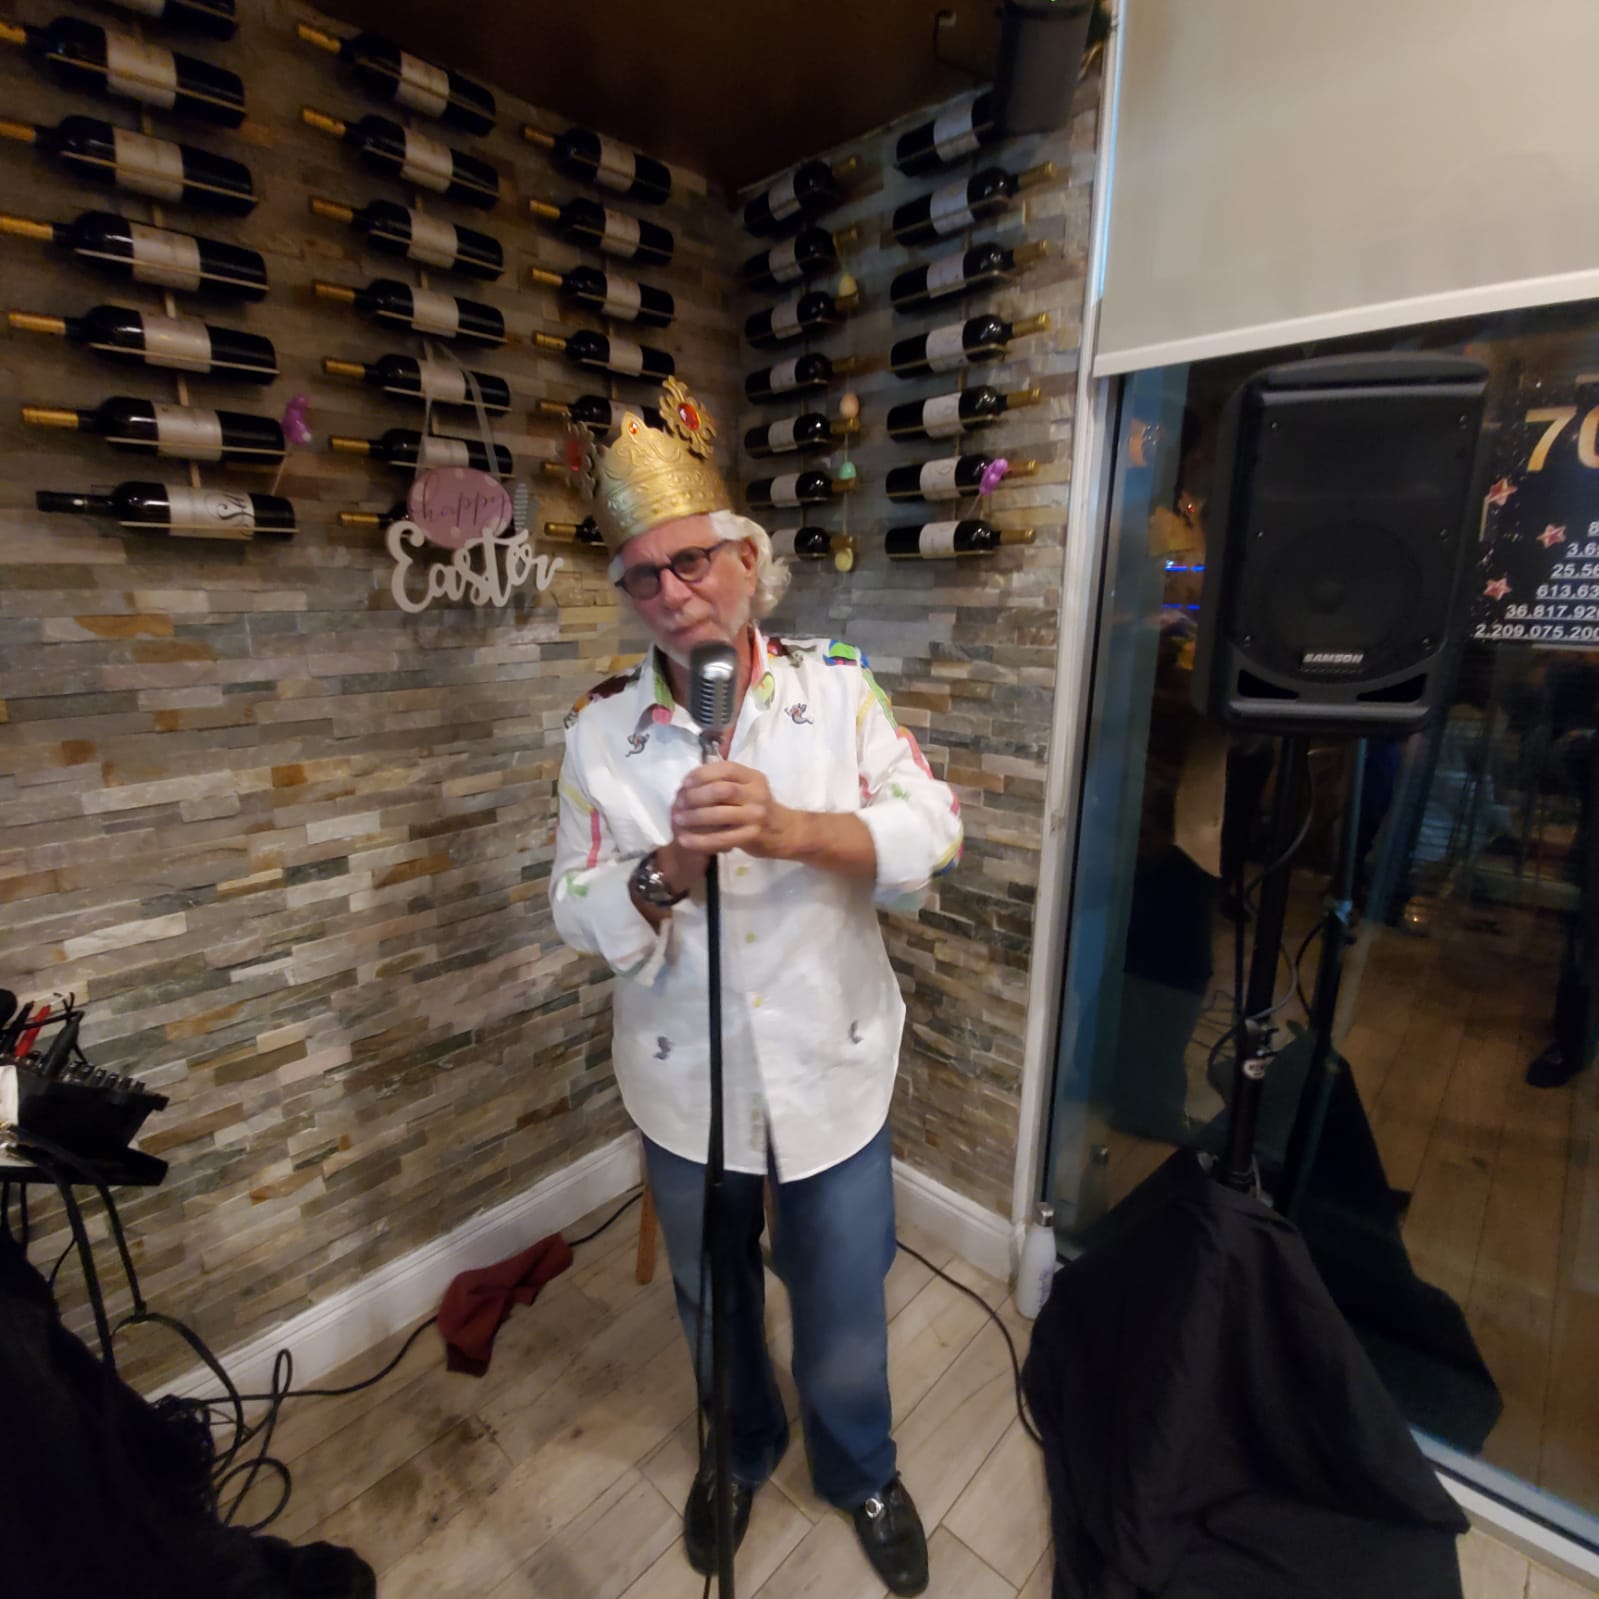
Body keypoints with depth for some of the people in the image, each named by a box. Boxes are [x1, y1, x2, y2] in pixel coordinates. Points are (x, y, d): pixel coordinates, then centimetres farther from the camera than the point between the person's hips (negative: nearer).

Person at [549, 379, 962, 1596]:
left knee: (844, 1311, 21)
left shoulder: (840, 689, -9)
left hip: (832, 1073, -1)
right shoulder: (601, 730, -7)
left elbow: (933, 836, -16)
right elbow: (580, 917, -8)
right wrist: (665, 869, -29)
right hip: (686, 1086, 2)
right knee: (713, 1299, 27)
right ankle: (741, 1452, 60)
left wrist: (792, 829, -32)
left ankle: (861, 1471, 55)